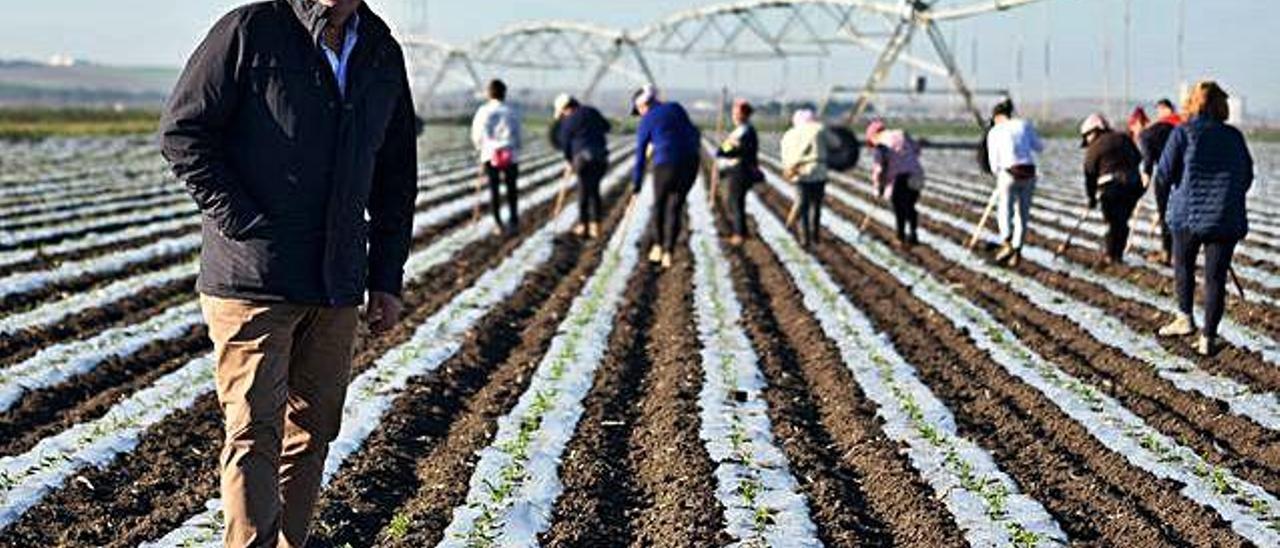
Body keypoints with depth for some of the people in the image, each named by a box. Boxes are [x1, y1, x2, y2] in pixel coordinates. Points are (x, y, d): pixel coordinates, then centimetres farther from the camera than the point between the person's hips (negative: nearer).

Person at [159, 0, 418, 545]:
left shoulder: (383, 55, 10)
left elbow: (396, 177, 16)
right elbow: (181, 130, -8)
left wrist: (387, 278, 11)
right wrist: (242, 223, -14)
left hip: (337, 288, 6)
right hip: (251, 279, -6)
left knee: (311, 431, 11)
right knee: (254, 433, -8)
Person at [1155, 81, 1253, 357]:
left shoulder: (1183, 133, -5)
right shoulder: (1234, 136, 6)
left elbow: (1164, 175, -5)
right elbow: (1247, 177, 12)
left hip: (1189, 213, -2)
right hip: (1227, 218, 2)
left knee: (1183, 264, 22)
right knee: (1216, 277, 4)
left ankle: (1185, 318, 15)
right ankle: (1208, 338, 3)